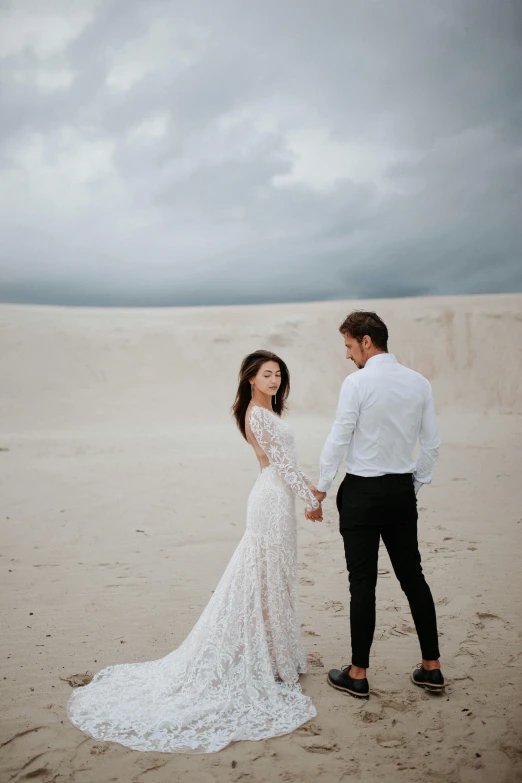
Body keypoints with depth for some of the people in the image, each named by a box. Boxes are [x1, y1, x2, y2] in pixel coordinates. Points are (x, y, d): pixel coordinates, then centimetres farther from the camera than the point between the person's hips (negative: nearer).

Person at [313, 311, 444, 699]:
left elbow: (338, 440, -11)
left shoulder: (357, 383, -13)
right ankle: (432, 668, 25)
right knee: (413, 576, 15)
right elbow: (432, 443, 7)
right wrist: (416, 483, 18)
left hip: (362, 492, -5)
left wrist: (321, 487, 1)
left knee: (363, 583, 3)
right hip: (402, 491, 6)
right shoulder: (419, 382, 3)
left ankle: (358, 675, 16)